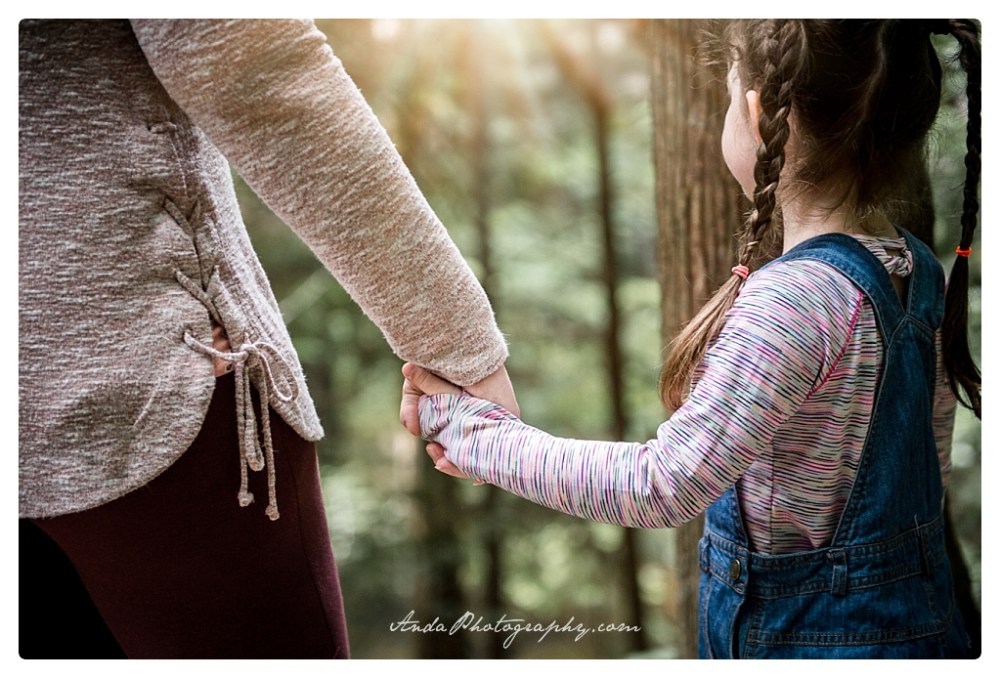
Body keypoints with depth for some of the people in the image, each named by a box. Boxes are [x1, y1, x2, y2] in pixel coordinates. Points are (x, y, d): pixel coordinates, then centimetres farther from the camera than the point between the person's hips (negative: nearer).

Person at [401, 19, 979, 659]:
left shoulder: (795, 296, -27)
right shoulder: (918, 268, -1)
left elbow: (662, 487, -28)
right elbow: (931, 456, 10)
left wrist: (466, 425, -20)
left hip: (804, 639, -8)